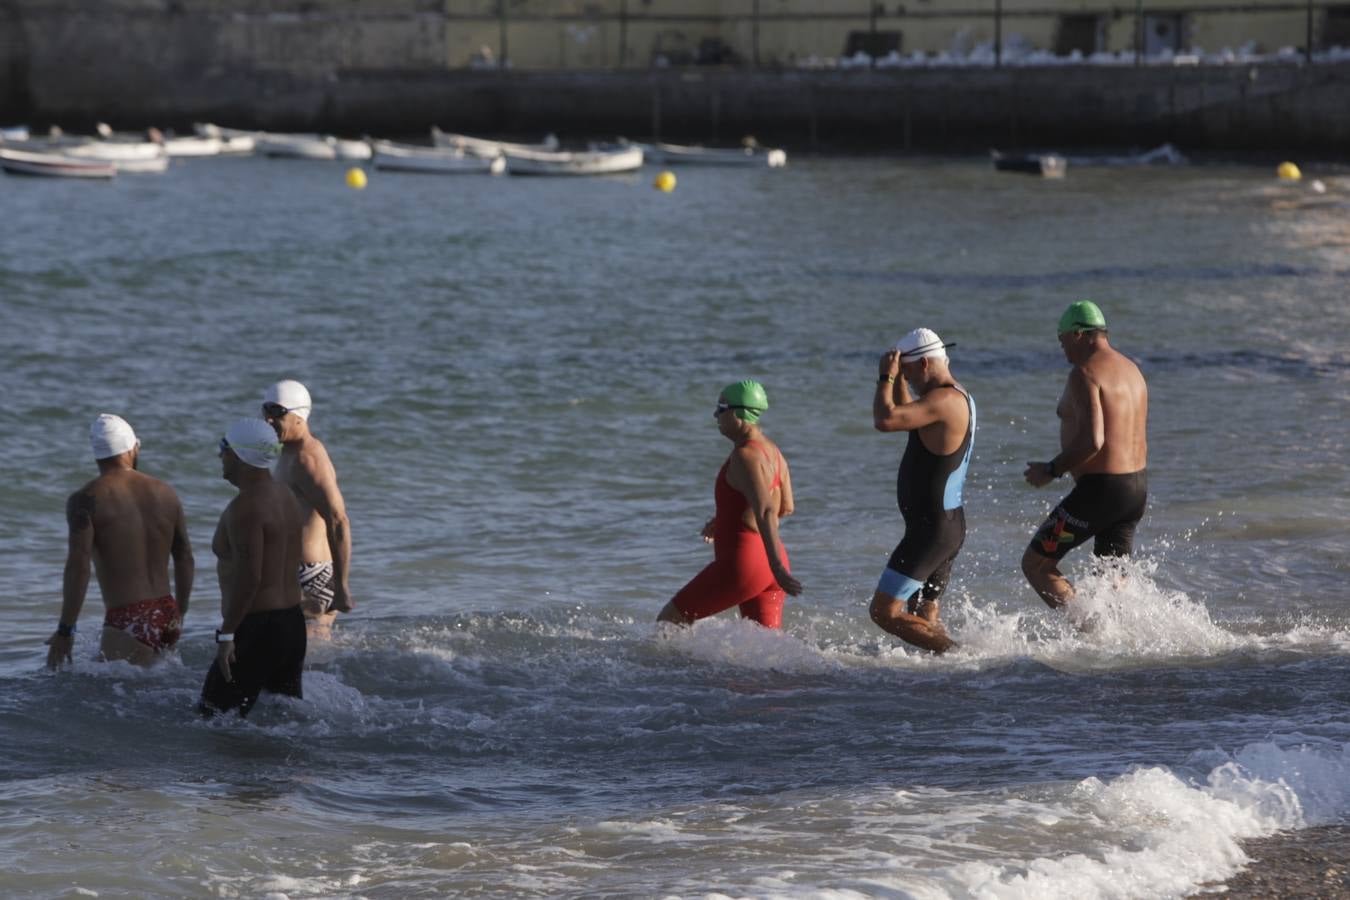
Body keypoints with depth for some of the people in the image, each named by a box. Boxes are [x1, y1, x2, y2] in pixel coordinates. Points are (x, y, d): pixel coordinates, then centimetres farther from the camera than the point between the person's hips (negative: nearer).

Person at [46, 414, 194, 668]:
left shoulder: (85, 500, -6)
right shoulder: (165, 493, 11)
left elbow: (79, 567, -14)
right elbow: (185, 559, 17)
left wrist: (65, 631, -10)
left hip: (127, 622, -6)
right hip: (167, 617, 6)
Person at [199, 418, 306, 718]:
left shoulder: (245, 507, -18)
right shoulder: (285, 496, 13)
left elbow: (248, 576, -25)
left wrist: (226, 634, -22)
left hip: (256, 627, -10)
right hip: (293, 623, 10)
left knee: (214, 718, -6)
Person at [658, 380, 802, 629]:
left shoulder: (745, 457, -15)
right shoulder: (771, 451, 13)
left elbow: (766, 512, -26)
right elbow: (786, 507, 24)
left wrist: (777, 567, -33)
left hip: (743, 560, -9)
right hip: (767, 562, 9)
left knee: (668, 621, 2)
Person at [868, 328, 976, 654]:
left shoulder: (944, 400, -20)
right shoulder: (959, 398, 13)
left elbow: (885, 420, -30)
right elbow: (906, 415, 32)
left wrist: (887, 378, -15)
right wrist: (897, 379, 18)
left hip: (931, 529, -10)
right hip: (948, 525, 10)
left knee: (884, 612, -9)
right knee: (924, 618, 18)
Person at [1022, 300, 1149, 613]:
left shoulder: (1085, 374, -15)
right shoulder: (1131, 370, 14)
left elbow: (1092, 441, -26)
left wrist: (1051, 470, -13)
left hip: (1100, 489, -9)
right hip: (1137, 485, 9)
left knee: (1035, 564, 0)